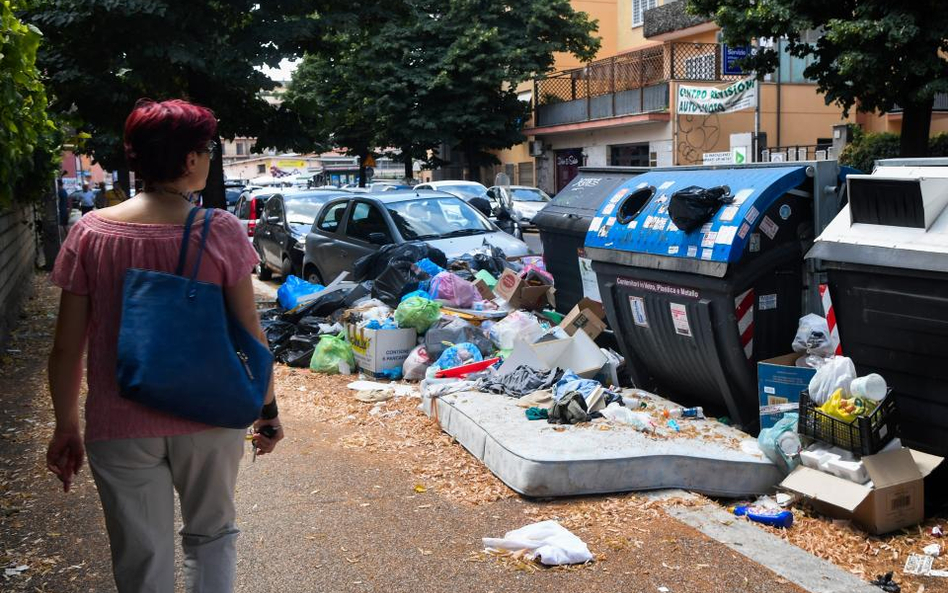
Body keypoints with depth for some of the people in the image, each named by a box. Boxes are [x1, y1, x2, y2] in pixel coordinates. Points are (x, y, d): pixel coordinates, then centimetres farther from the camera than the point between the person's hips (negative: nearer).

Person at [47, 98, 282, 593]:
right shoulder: (220, 231, -10)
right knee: (211, 534, 23)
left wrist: (66, 427, 8)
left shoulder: (90, 233, -6)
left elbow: (67, 347, -3)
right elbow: (249, 331, -6)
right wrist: (267, 409, 6)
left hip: (120, 427, 1)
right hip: (209, 421, 0)